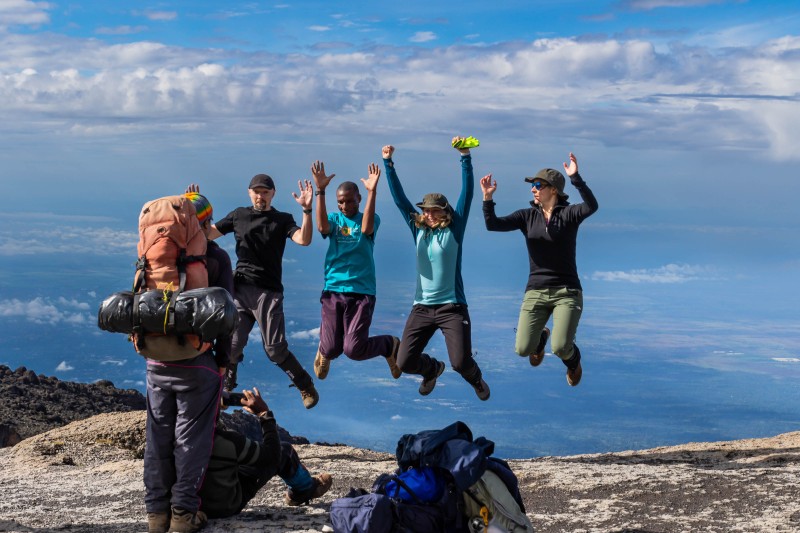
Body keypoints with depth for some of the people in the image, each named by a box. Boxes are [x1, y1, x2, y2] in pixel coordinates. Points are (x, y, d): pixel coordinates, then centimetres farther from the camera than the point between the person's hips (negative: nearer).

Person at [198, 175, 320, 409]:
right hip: (240, 289, 2)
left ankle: (306, 387, 14)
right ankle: (225, 388, 17)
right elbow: (207, 233, 12)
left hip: (268, 292, -2)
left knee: (275, 349, -6)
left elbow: (304, 240, -10)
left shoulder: (283, 220, 8)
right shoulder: (238, 215, 14)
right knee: (232, 345, -7)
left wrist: (307, 210, -23)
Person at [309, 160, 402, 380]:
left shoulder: (369, 217, 4)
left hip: (362, 291, -2)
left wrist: (372, 192, -28)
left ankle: (390, 345, 21)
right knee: (332, 349, 1)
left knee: (354, 350, -11)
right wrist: (320, 190, -23)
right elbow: (322, 226, -15)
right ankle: (323, 352, 40)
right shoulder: (334, 219, 8)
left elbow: (366, 229, -20)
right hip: (333, 290, 2)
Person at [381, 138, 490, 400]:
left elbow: (467, 193, -9)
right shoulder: (418, 230, 6)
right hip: (422, 307, 4)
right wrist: (388, 163, -1)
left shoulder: (454, 230, -2)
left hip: (452, 307, -4)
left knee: (461, 362, -14)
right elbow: (399, 197, 6)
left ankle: (476, 379, 25)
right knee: (404, 362, -2)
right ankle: (432, 369, 35)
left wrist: (465, 157, -17)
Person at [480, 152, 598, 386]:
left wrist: (576, 178, -35)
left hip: (567, 291, -3)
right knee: (523, 349, -9)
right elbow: (493, 224, -5)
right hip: (536, 291, 3)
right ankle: (540, 337, 30)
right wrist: (488, 197, -19)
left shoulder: (569, 214, -3)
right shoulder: (527, 216, 5)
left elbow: (591, 206, -25)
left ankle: (573, 360, 20)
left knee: (560, 348, -21)